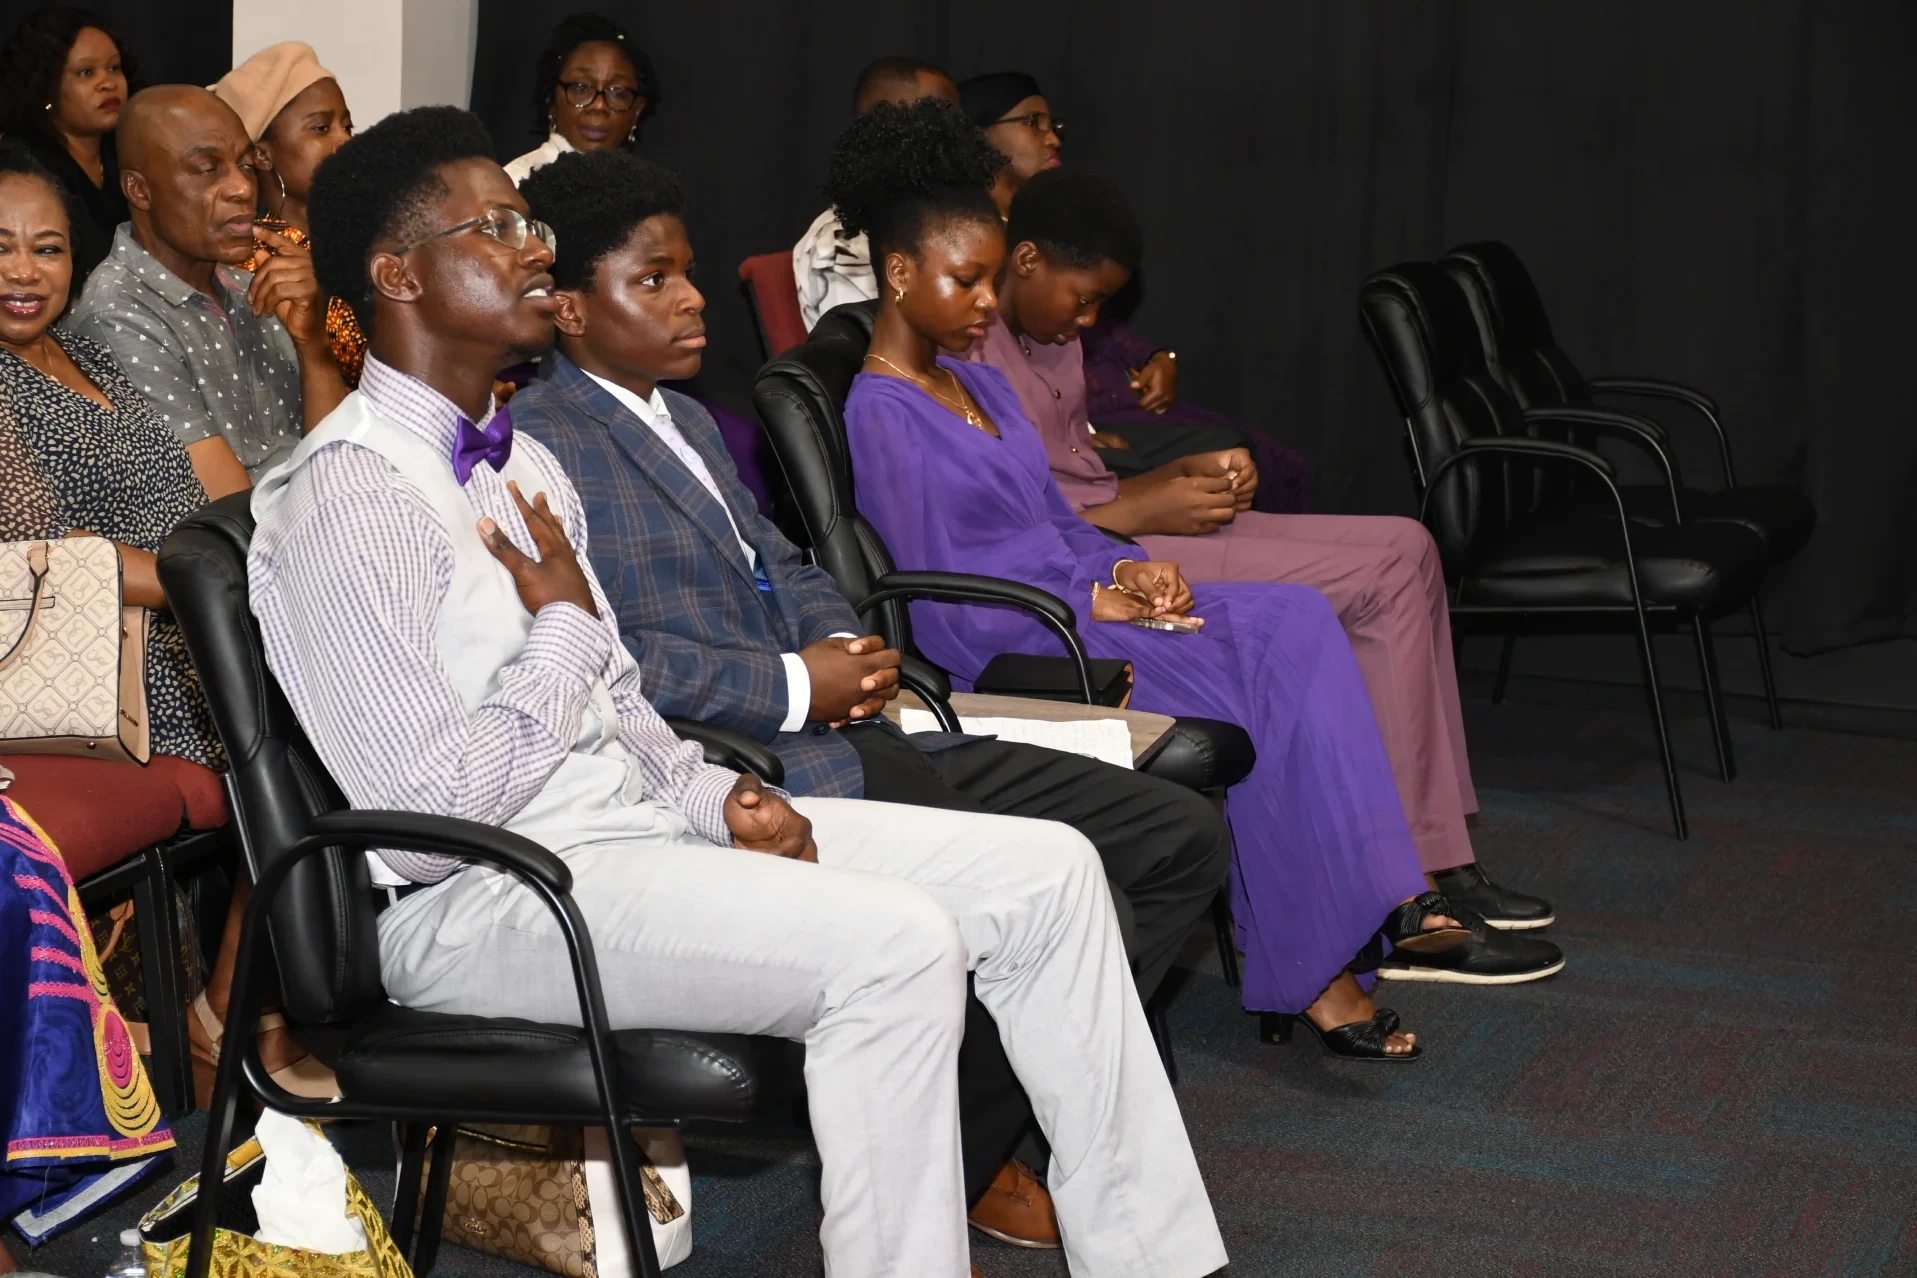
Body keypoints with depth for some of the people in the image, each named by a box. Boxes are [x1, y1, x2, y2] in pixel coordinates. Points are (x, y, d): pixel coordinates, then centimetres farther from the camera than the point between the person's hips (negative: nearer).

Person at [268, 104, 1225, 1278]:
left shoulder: (520, 463, 16)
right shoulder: (347, 497, -14)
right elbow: (434, 814, -20)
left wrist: (712, 796, 3)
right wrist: (563, 628, -8)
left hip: (635, 822, 9)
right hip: (476, 902, -9)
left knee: (1047, 870, 0)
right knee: (896, 941, -29)